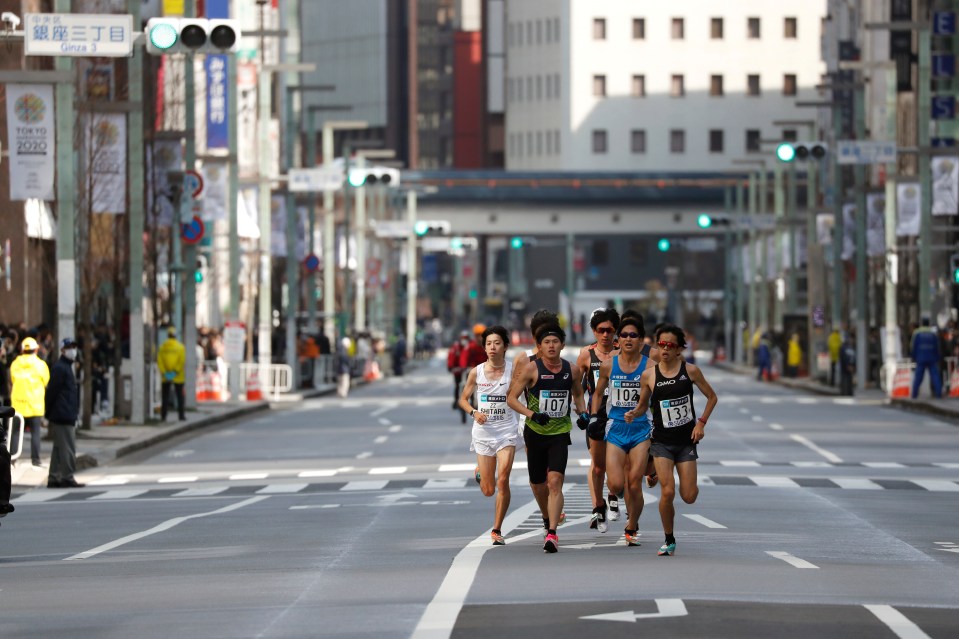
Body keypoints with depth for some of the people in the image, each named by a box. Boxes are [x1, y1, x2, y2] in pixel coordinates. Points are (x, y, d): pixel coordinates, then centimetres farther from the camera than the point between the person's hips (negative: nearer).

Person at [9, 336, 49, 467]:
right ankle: (35, 459, -2)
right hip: (35, 405, -2)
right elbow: (46, 384, 5)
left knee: (15, 431, 5)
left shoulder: (15, 364, 2)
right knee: (35, 432, 1)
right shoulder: (40, 364, -4)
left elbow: (12, 382, 10)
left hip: (17, 403, 2)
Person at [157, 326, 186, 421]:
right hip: (178, 377, -2)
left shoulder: (162, 347, -1)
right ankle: (181, 415, 6)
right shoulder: (180, 346, -6)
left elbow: (159, 361, -7)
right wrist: (176, 371, -11)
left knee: (165, 396, 8)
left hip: (165, 377, 2)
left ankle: (163, 416, 5)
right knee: (179, 396, 7)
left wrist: (163, 372, -8)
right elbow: (182, 361, -13)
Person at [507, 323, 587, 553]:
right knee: (537, 484, 11)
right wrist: (532, 415, -22)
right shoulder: (532, 368, -8)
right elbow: (512, 398, -8)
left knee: (555, 481, -17)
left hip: (560, 433, 0)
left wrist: (582, 412, 3)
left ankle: (552, 534, -22)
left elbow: (578, 394, 21)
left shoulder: (572, 371, 1)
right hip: (535, 432, 0)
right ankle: (549, 519, 40)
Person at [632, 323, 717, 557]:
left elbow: (711, 397, 7)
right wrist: (633, 414, -12)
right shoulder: (648, 375, -2)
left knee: (689, 497, -3)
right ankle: (669, 541, 5)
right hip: (662, 441, 0)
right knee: (667, 492, -15)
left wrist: (701, 423, -4)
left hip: (686, 441, 1)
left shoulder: (690, 370, -4)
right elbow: (643, 405, 11)